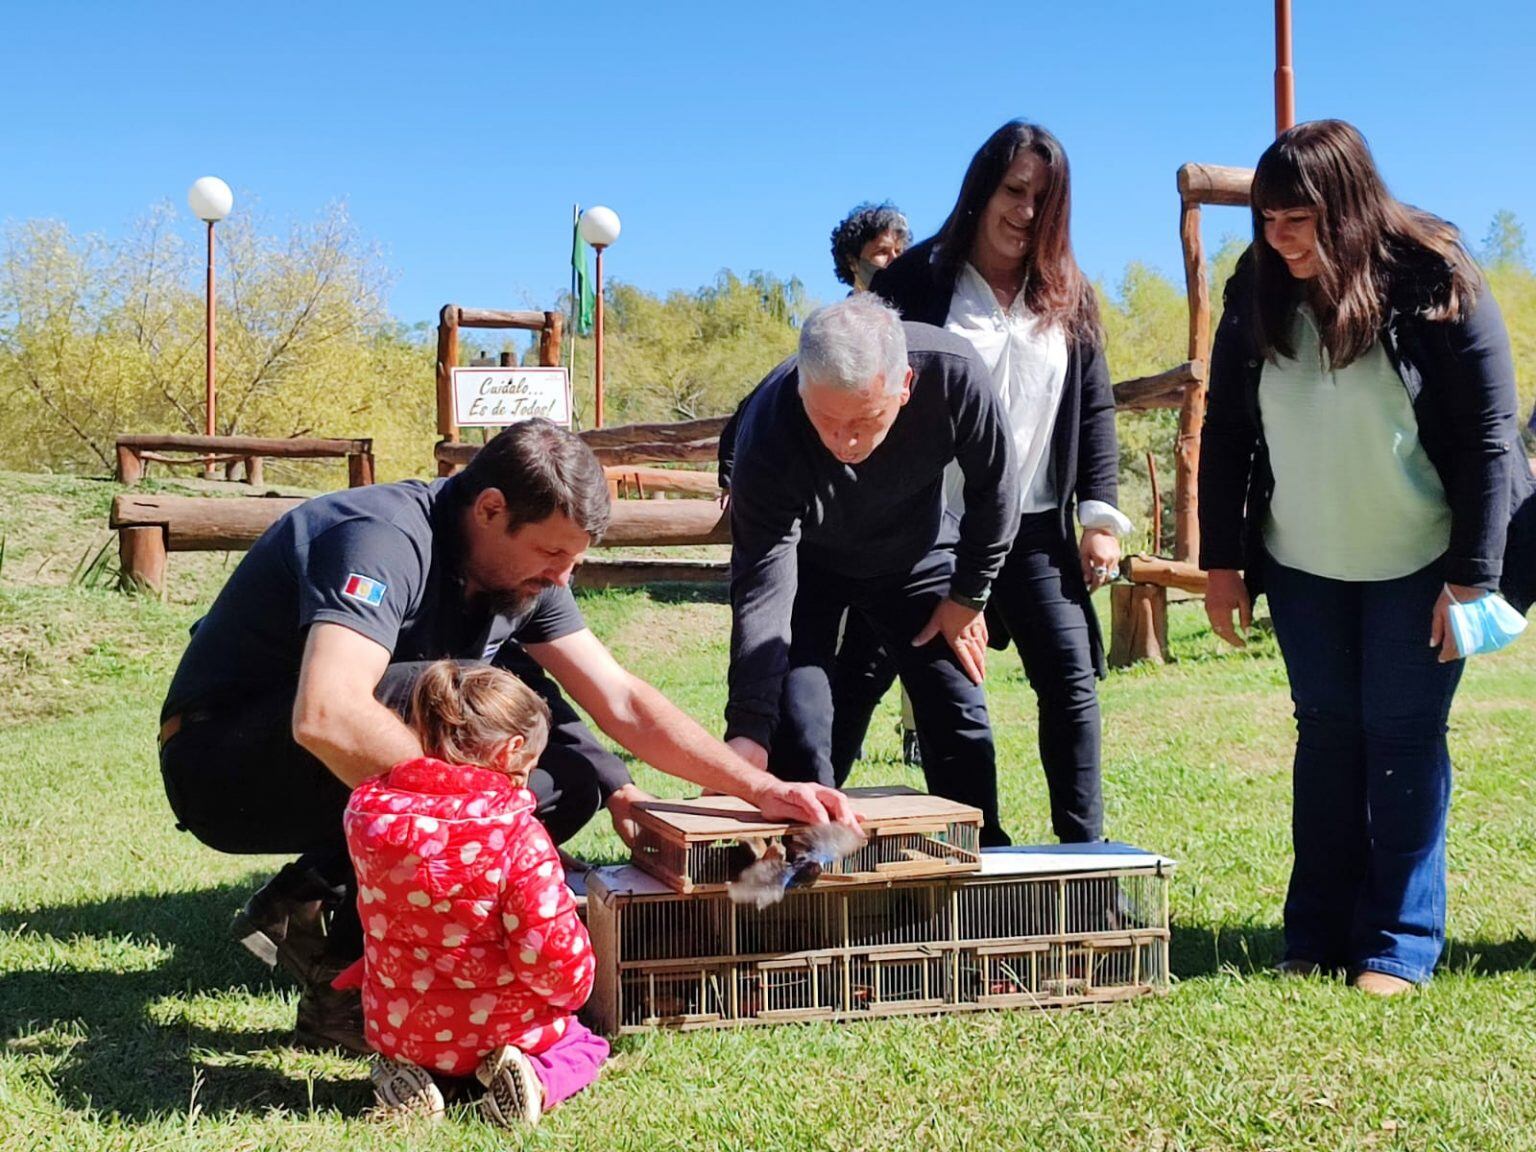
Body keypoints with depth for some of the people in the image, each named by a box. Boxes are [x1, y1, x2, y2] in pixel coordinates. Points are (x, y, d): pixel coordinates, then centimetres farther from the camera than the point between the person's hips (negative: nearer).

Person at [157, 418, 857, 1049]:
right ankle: (342, 976, -20)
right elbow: (325, 717, -41)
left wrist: (760, 789, -7)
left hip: (325, 768, 8)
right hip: (222, 769, -8)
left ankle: (312, 907, -1)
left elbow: (623, 702, 1)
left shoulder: (525, 572, -1)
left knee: (582, 774, -6)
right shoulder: (384, 541, -27)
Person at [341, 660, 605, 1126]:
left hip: (396, 1028, 4)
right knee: (586, 1044, 27)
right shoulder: (518, 837, -26)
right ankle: (539, 1078, -7)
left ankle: (401, 1071, 6)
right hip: (500, 1029, -3)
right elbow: (553, 952, -21)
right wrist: (573, 987, 2)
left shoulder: (367, 809, -12)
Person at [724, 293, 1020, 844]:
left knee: (961, 719, 2)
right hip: (803, 562, -2)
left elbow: (993, 488, -13)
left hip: (916, 549, 2)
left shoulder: (953, 375, -34)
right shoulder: (768, 432, -38)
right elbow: (761, 591, -37)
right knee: (794, 730, -14)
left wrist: (968, 597, -6)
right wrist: (747, 730, -45)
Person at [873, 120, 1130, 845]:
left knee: (1072, 680, -3)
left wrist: (1100, 514, 1)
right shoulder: (918, 280, -1)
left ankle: (1083, 850, 5)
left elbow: (1095, 409, 10)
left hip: (1037, 527, 3)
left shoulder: (1068, 295, 10)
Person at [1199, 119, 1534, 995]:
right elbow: (1225, 430, 3)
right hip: (1303, 565, 4)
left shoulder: (1434, 283, -15)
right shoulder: (1258, 292, -4)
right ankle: (1319, 936, 15)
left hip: (1418, 563, -3)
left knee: (1405, 738, 0)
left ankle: (1401, 943, 8)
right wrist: (1222, 561, 1)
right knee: (1327, 734, 8)